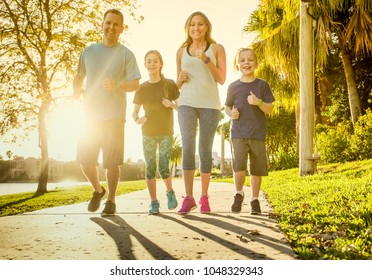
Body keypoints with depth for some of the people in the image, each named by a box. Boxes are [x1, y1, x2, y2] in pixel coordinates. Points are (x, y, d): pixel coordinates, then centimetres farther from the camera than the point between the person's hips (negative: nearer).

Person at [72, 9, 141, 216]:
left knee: (112, 162, -3)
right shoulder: (89, 51, 14)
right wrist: (76, 94, 4)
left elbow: (136, 84, -4)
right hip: (90, 114, 4)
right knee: (85, 159, 2)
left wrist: (117, 86, -23)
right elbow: (79, 77, 23)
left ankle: (111, 201, 15)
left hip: (114, 116, -3)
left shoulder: (126, 54, 3)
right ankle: (98, 190, 28)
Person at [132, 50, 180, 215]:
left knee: (163, 167, -9)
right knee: (150, 168, -1)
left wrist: (171, 104, -17)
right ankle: (154, 203, 9)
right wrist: (137, 119, -12)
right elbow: (134, 112, 10)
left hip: (166, 133, -2)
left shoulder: (169, 84, 2)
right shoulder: (142, 88, 7)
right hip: (148, 133, 2)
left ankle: (170, 192, 19)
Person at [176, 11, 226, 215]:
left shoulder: (216, 48, 9)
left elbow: (222, 79, 1)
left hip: (210, 105, -1)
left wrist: (206, 60, -11)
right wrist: (180, 79, -2)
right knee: (187, 147, -12)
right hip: (187, 104, 1)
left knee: (205, 150, -1)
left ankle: (204, 198, 8)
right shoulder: (181, 51, 15)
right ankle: (189, 198, -9)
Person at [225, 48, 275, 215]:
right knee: (239, 165, -15)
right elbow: (227, 107, 17)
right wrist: (231, 113, -5)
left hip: (257, 133, 0)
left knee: (257, 168, 5)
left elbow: (269, 109, 1)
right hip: (238, 133, 0)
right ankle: (239, 193, 10)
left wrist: (258, 102, -18)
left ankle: (255, 199, 21)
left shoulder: (262, 85, 4)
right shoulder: (233, 87, 7)